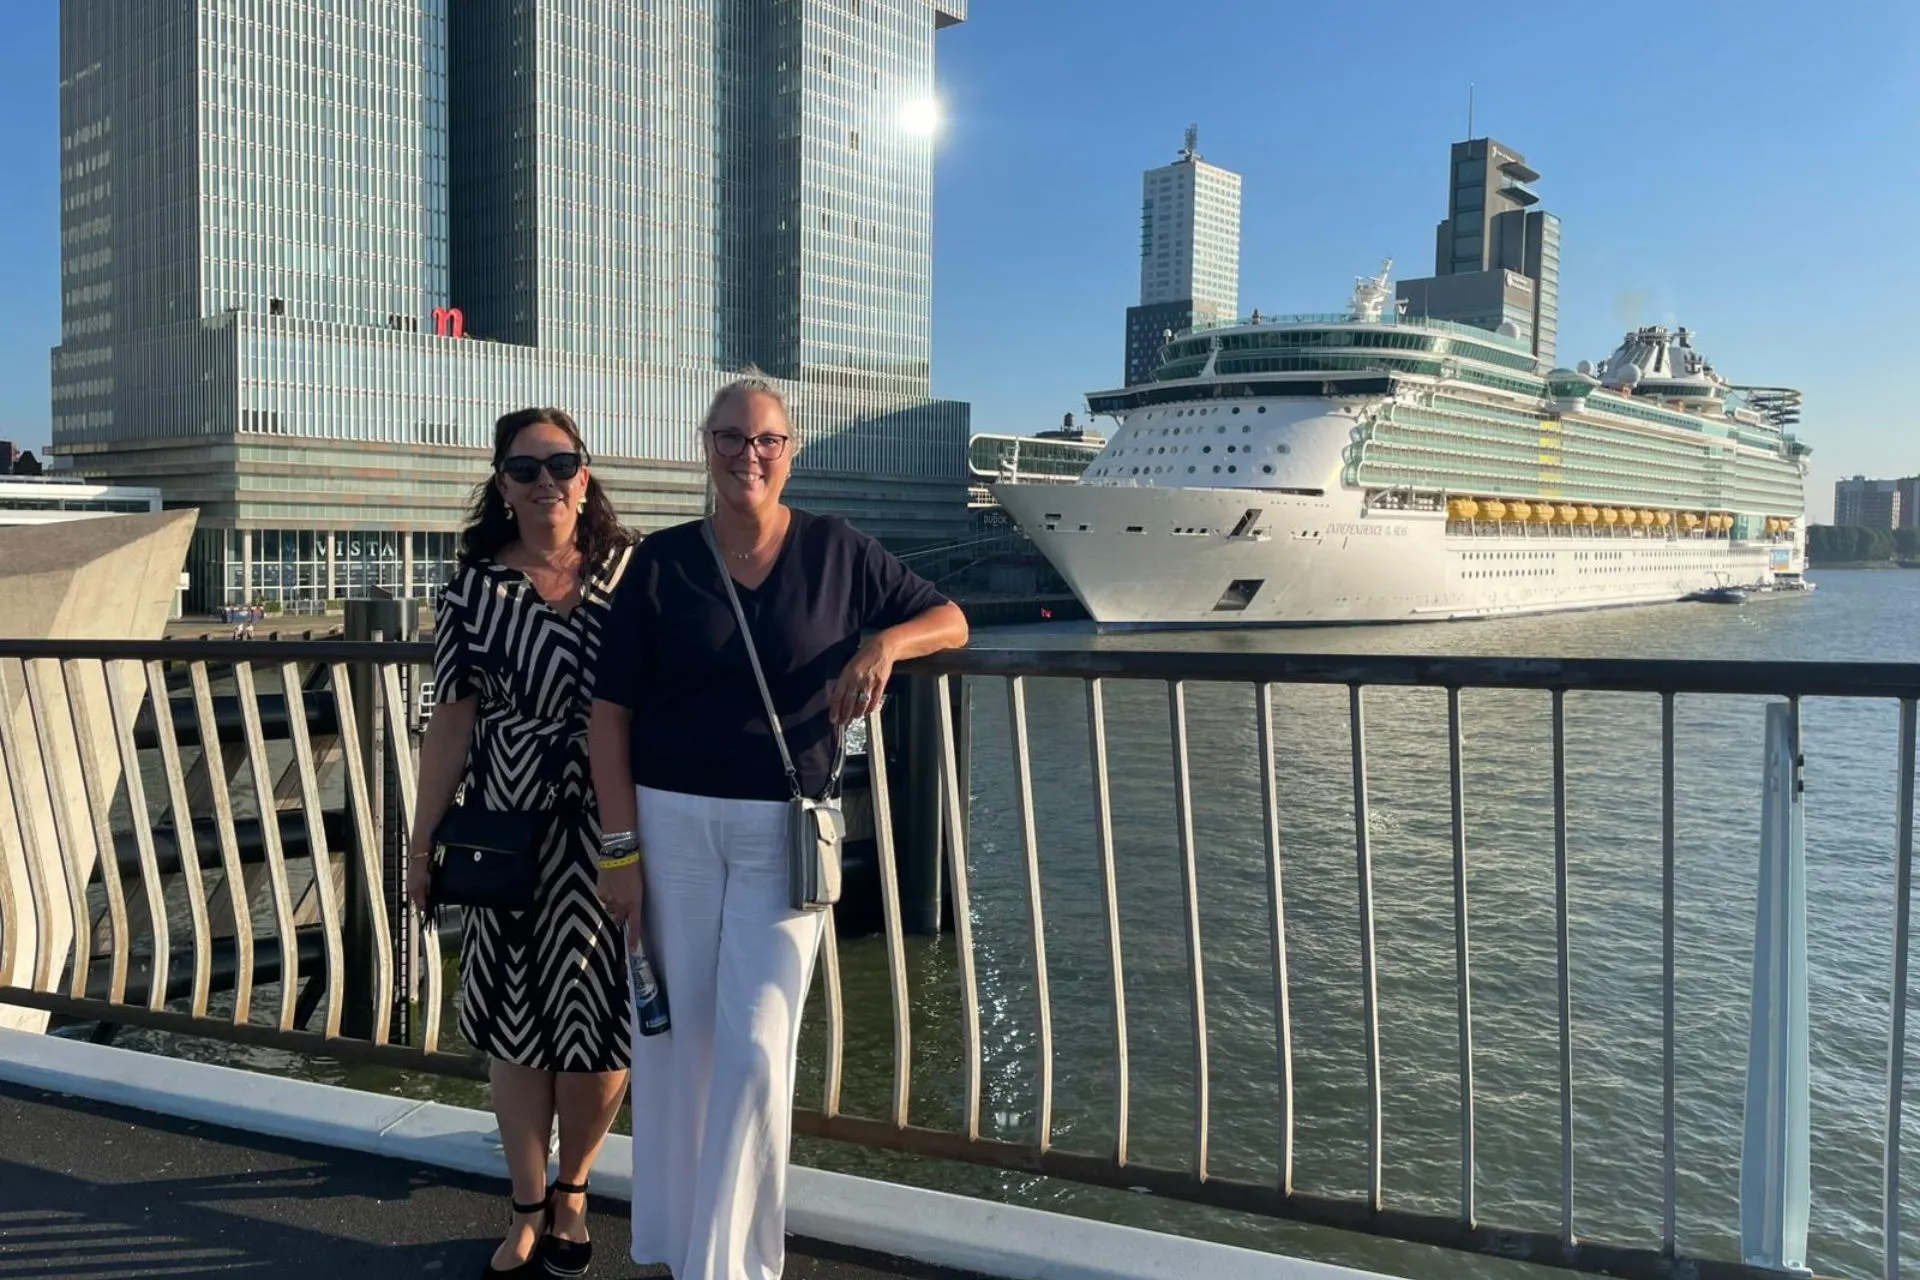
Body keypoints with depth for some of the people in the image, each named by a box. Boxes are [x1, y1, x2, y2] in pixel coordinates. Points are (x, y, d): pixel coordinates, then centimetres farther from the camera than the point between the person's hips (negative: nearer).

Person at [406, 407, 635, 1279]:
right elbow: (451, 723, 1)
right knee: (517, 1017, 8)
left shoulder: (632, 571, 1)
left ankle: (572, 1190, 32)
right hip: (514, 828, 0)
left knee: (606, 1013, 6)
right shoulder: (475, 589, 0)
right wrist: (423, 841, 1)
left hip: (619, 828, 1)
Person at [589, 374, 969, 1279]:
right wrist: (621, 849, -7)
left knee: (756, 1052, -4)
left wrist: (883, 642, -13)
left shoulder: (837, 551, 1)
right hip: (672, 822, 1)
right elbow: (611, 712, -1)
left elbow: (949, 620, 10)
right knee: (675, 1042, 8)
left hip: (784, 832, 0)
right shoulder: (661, 562, 0)